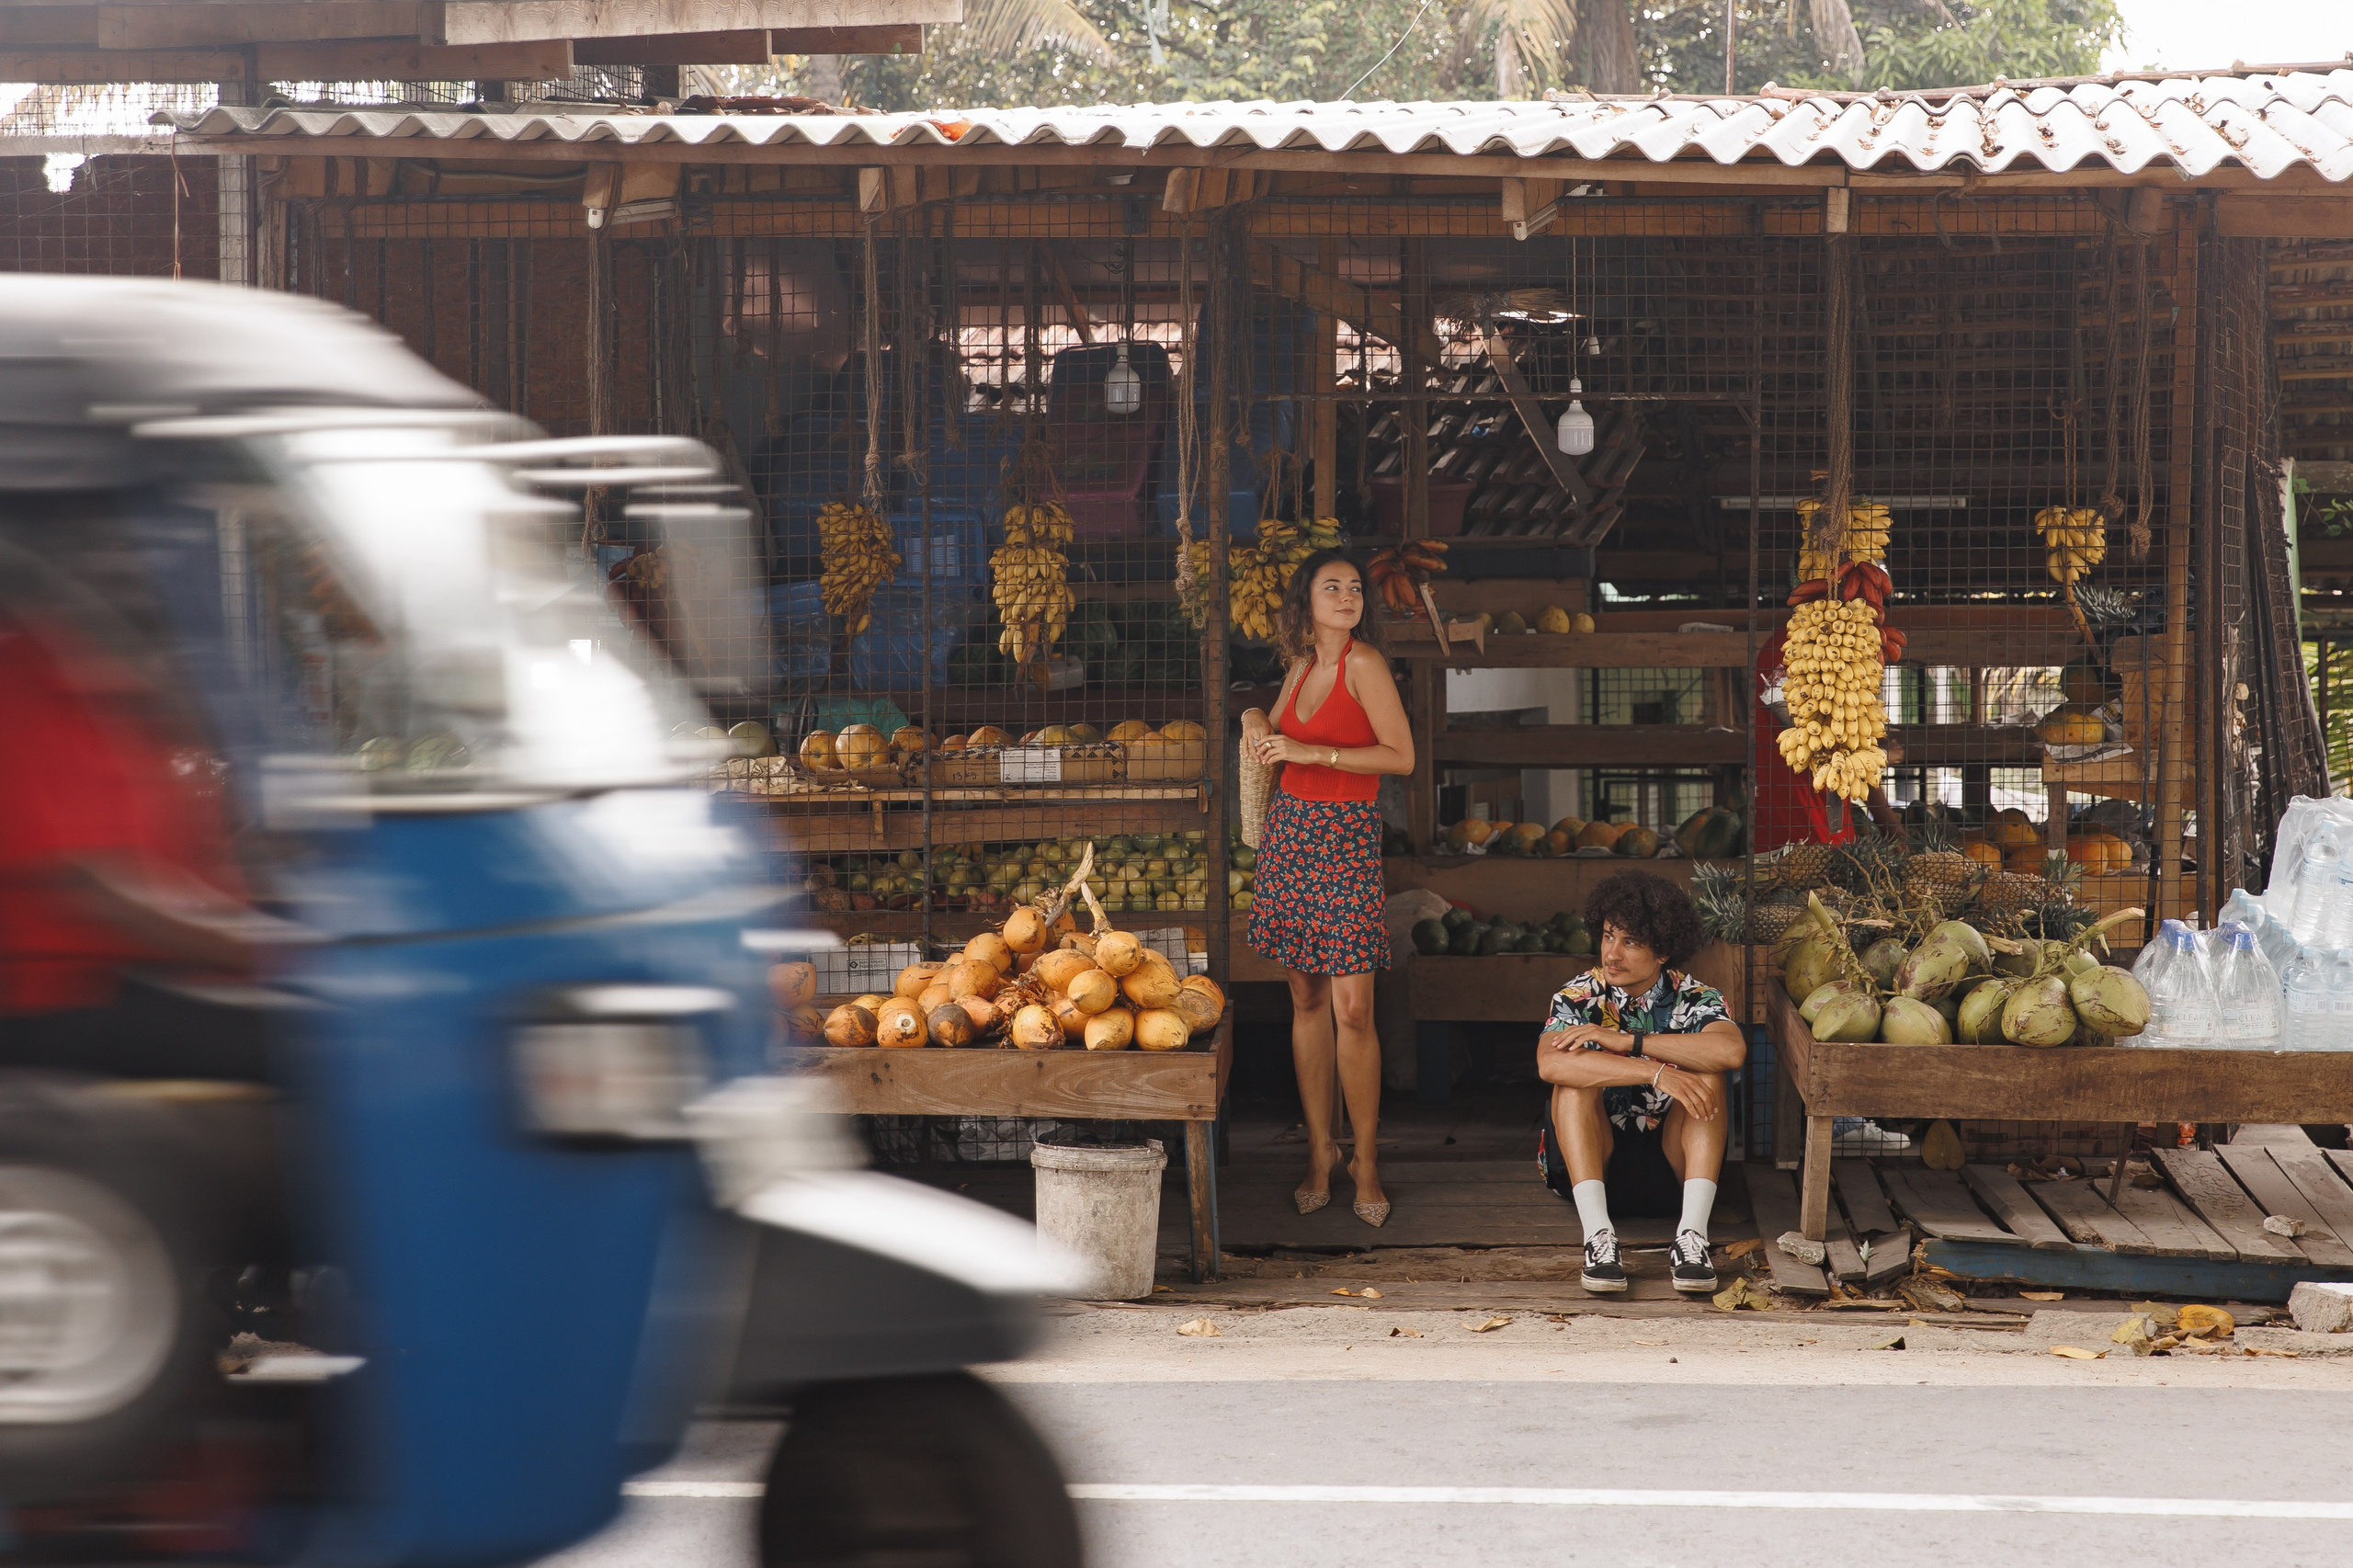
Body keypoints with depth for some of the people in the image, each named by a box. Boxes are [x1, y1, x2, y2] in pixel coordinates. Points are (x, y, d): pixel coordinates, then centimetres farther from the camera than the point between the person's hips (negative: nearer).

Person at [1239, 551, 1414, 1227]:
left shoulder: (1363, 661, -10)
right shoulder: (1303, 664, 10)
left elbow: (1401, 756, -14)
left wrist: (1311, 752, -16)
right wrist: (1257, 724, 6)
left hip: (1345, 838, -6)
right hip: (1290, 830, 6)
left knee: (1351, 1011, -9)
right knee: (1306, 999, 8)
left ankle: (1365, 1164, 0)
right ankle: (1320, 1148, 15)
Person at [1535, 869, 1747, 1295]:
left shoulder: (1693, 1000, -5)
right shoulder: (1579, 997, -6)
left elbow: (1732, 1050, -30)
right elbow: (1549, 1064, -29)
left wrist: (1625, 1041, -29)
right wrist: (1656, 1073, -36)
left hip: (1670, 1163, 0)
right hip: (1594, 1161, 0)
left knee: (1706, 1074, -22)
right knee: (1576, 1075, -24)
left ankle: (1692, 1236, -36)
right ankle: (1599, 1237, -38)